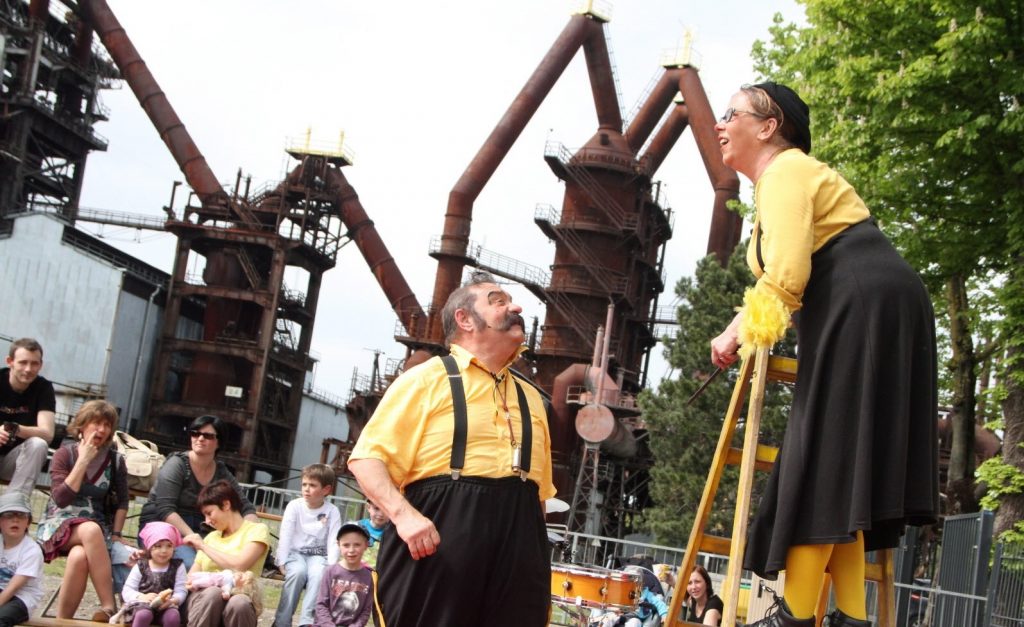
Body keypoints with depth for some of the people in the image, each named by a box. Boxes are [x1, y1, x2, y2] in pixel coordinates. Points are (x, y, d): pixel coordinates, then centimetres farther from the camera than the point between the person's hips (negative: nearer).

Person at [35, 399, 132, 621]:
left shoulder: (116, 460, 6)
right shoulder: (65, 453, 0)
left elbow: (121, 503, 12)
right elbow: (61, 499, -12)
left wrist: (115, 534, -2)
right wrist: (84, 461, -13)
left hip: (96, 529, 1)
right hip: (59, 523, -1)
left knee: (80, 556, -38)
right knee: (91, 529, -39)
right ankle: (109, 607, -43)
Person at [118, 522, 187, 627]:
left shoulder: (178, 567, 10)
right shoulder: (141, 566, 9)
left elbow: (181, 591, 0)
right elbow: (127, 591, 4)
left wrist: (172, 600, -24)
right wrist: (142, 597, -17)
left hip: (166, 606, 1)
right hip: (142, 604, -1)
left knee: (173, 616, -34)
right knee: (143, 615, -36)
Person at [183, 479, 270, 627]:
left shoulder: (256, 530, 4)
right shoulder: (211, 536, 22)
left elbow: (238, 565, -12)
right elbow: (194, 572, 16)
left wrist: (203, 546, -3)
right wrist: (191, 581, -8)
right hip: (204, 599, 3)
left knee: (238, 603, -40)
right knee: (213, 593, -34)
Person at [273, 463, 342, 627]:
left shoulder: (332, 511, -3)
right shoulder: (294, 506, -4)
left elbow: (333, 541, -8)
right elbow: (285, 536, -7)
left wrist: (332, 566, -21)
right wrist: (282, 562, -16)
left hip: (318, 555, 0)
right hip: (295, 552, 0)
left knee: (318, 573, -33)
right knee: (298, 571, -32)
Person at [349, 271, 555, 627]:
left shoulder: (530, 397, 21)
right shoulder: (427, 379, 3)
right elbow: (366, 458, -4)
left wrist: (537, 556, 16)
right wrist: (403, 514, -20)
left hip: (517, 544, 6)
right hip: (439, 539, -5)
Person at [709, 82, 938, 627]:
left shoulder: (785, 171, -6)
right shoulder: (786, 174, 25)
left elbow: (785, 278, -18)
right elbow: (789, 276, 26)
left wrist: (738, 333, -5)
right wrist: (744, 327, 15)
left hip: (864, 309, -10)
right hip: (869, 315, 10)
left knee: (823, 459, -10)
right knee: (841, 466, 6)